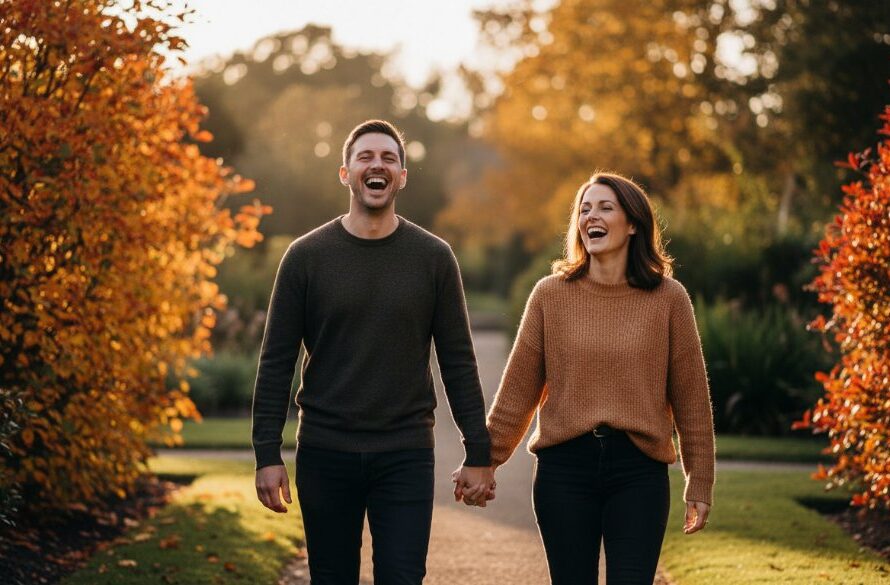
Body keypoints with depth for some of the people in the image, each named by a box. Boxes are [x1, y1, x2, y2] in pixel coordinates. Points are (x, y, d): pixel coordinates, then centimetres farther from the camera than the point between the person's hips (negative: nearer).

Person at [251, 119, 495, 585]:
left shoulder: (433, 258, 2)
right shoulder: (306, 256, 1)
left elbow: (458, 363, 4)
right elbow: (276, 363, 1)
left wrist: (478, 454, 1)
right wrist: (267, 454, -4)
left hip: (406, 456, 0)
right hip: (324, 454, 1)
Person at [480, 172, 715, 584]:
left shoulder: (667, 297, 2)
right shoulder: (550, 294, 3)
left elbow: (690, 397, 5)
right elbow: (518, 389, 7)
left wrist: (699, 483, 5)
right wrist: (487, 461, 5)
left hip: (639, 472, -1)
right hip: (564, 468, 1)